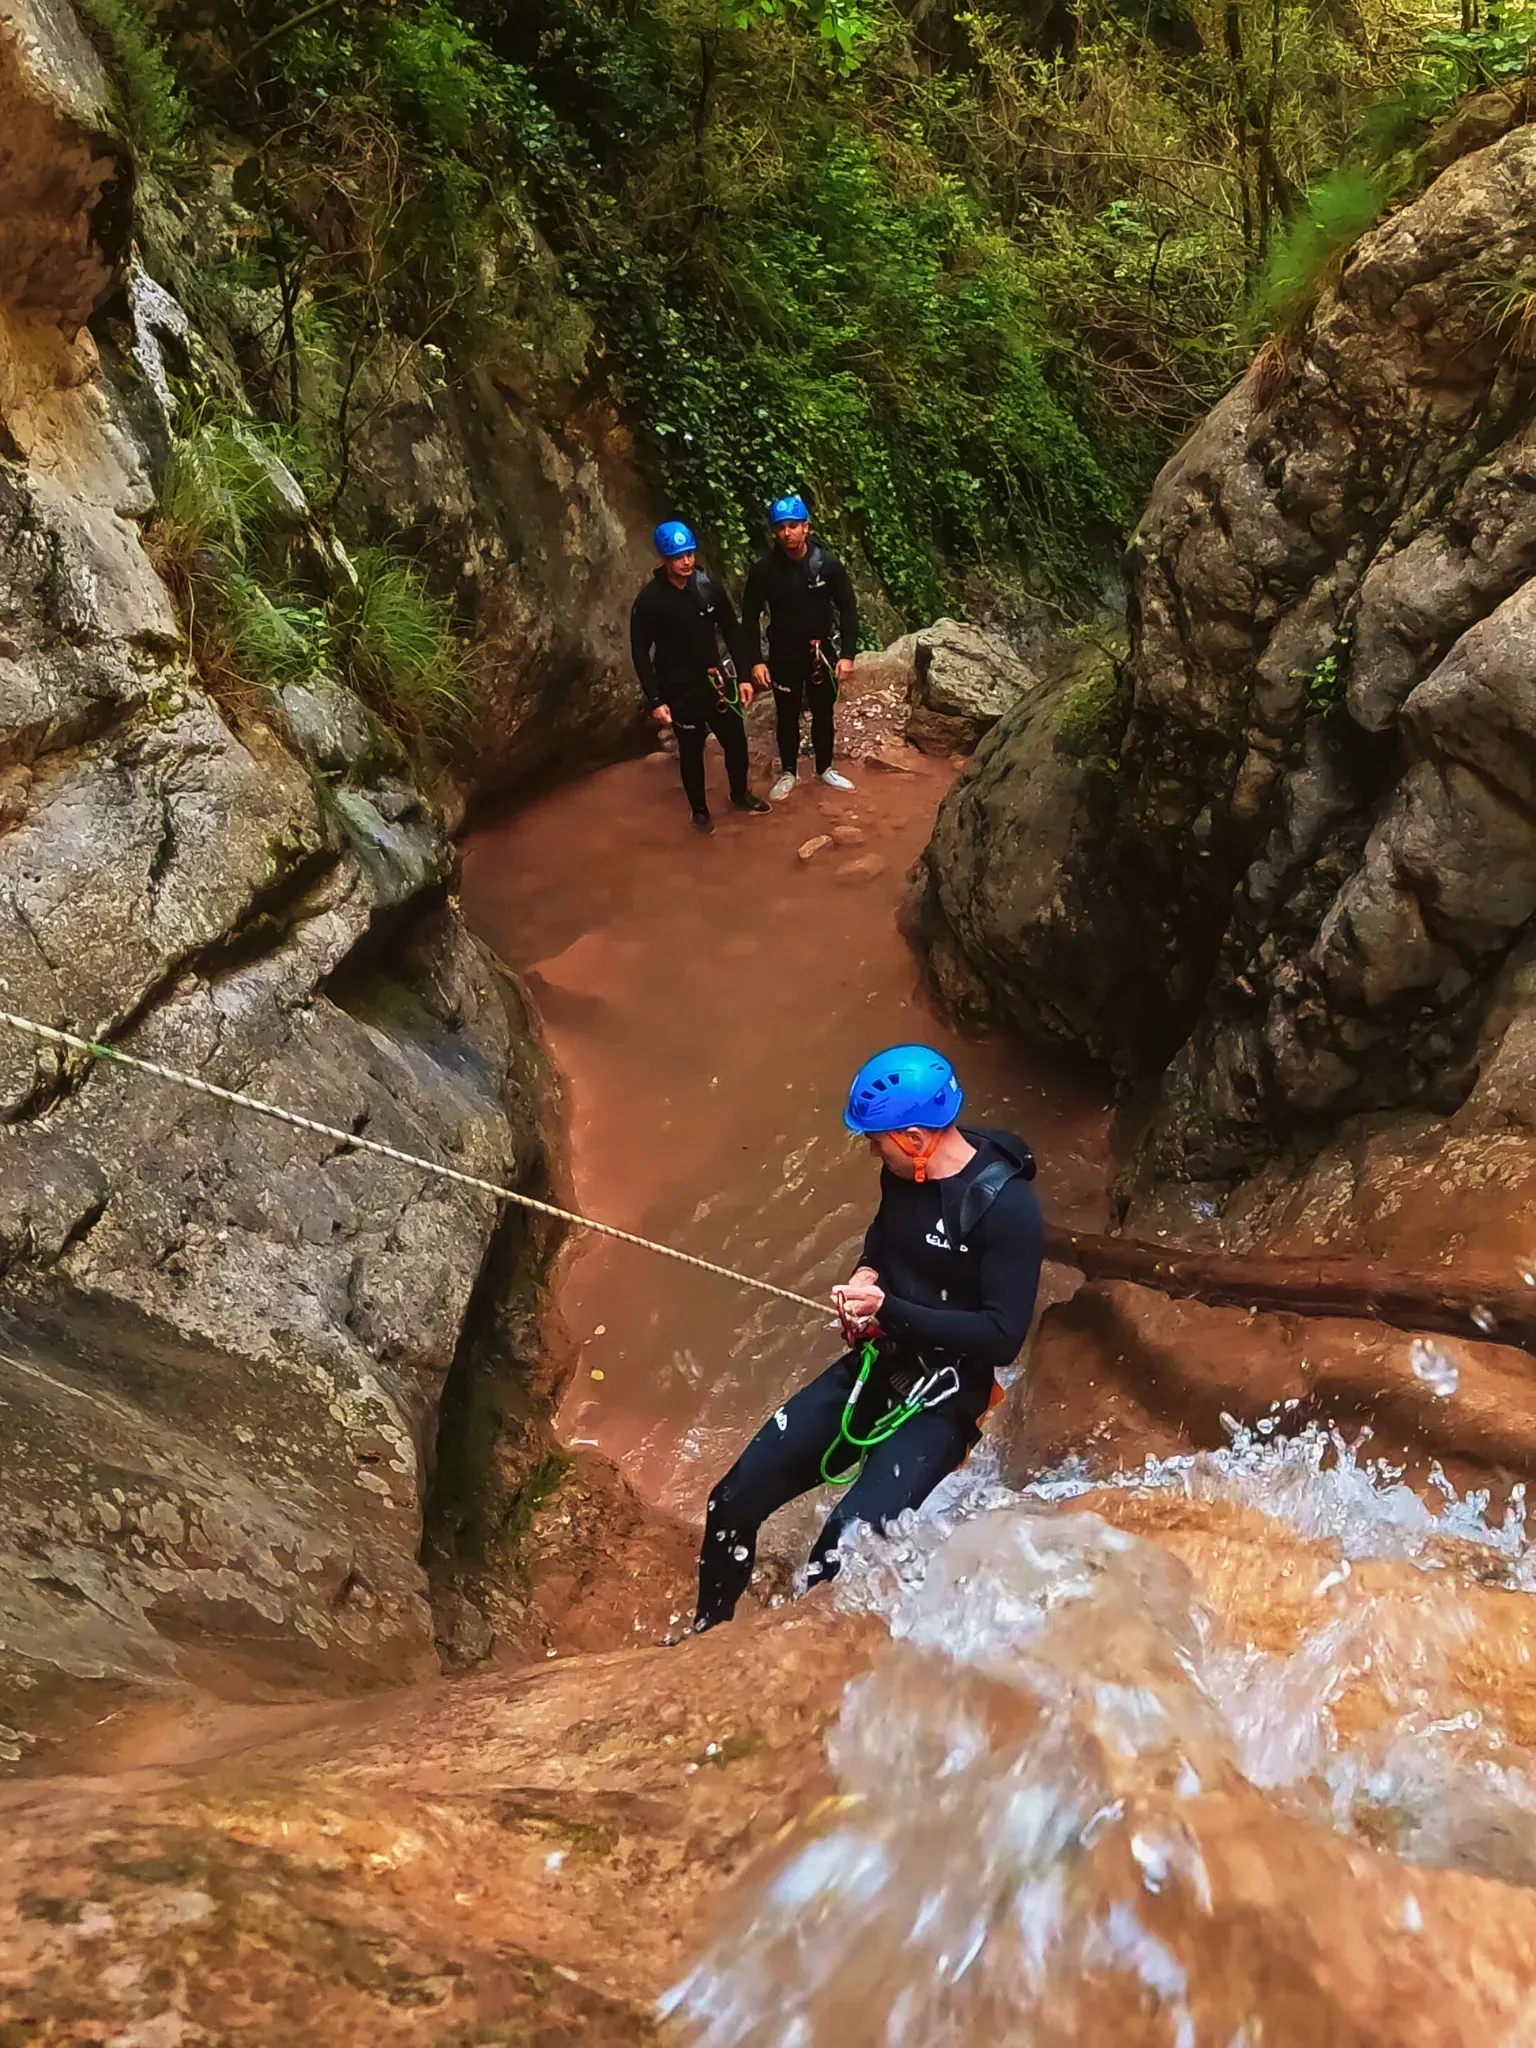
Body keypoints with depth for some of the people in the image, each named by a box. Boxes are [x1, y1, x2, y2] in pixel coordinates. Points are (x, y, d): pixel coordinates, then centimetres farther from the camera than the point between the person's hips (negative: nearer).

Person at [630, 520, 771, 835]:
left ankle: (740, 795, 36)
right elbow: (640, 653, -10)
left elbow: (732, 632, 6)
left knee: (736, 741, 11)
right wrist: (655, 700, -14)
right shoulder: (649, 600, -13)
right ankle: (699, 810, 27)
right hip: (680, 689, -4)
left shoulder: (709, 587, -3)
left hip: (716, 680, 4)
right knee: (691, 750, 8)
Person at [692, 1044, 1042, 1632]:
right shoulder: (904, 1172, -2)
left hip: (942, 1397, -6)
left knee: (846, 1542, -26)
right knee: (735, 1498, 1)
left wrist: (888, 1309, -23)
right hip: (872, 1367, 7)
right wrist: (864, 1278, 0)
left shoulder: (1005, 1205, -21)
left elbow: (1003, 1337, -22)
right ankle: (707, 1636, 24)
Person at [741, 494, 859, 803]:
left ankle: (825, 769, 31)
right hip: (783, 653, 0)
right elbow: (750, 617, -5)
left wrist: (847, 654, -11)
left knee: (823, 713, 13)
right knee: (787, 716, 10)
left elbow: (848, 610, -5)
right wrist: (756, 660, -12)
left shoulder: (828, 563, -11)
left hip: (822, 651, 1)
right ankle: (788, 773, 26)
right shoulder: (763, 570, -12)